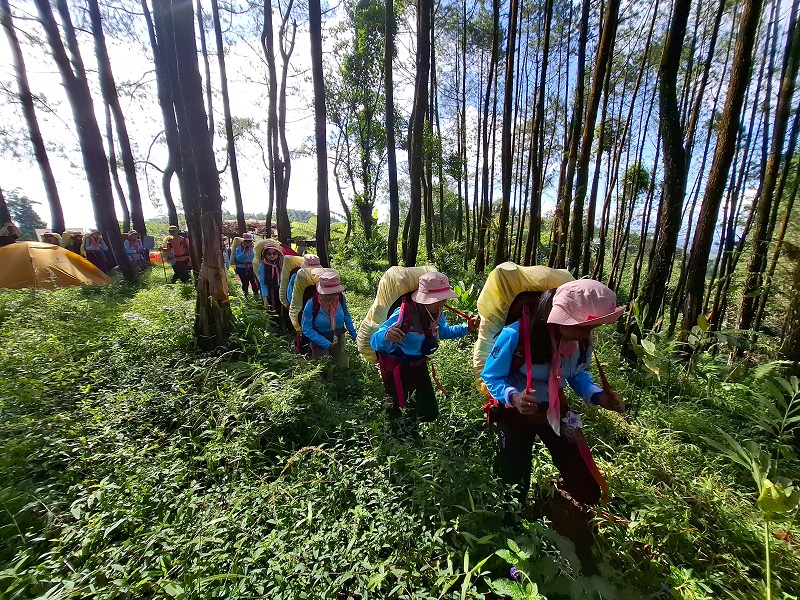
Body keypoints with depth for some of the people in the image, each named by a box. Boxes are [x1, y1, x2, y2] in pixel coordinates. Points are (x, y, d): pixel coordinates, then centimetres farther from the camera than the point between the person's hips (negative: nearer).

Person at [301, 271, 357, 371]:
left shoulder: (341, 298, -19)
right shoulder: (311, 304, -29)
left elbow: (346, 316, 0)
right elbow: (306, 329, -21)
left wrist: (354, 335, 1)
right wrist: (326, 343, -23)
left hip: (338, 336, 3)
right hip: (320, 338, -3)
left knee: (343, 366, 17)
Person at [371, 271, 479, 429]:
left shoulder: (437, 313, -11)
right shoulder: (402, 315, -33)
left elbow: (444, 332, 12)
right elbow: (374, 341, -35)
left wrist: (466, 328, -6)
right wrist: (386, 336, -60)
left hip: (419, 366, 7)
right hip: (396, 369, -7)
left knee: (429, 413, 19)